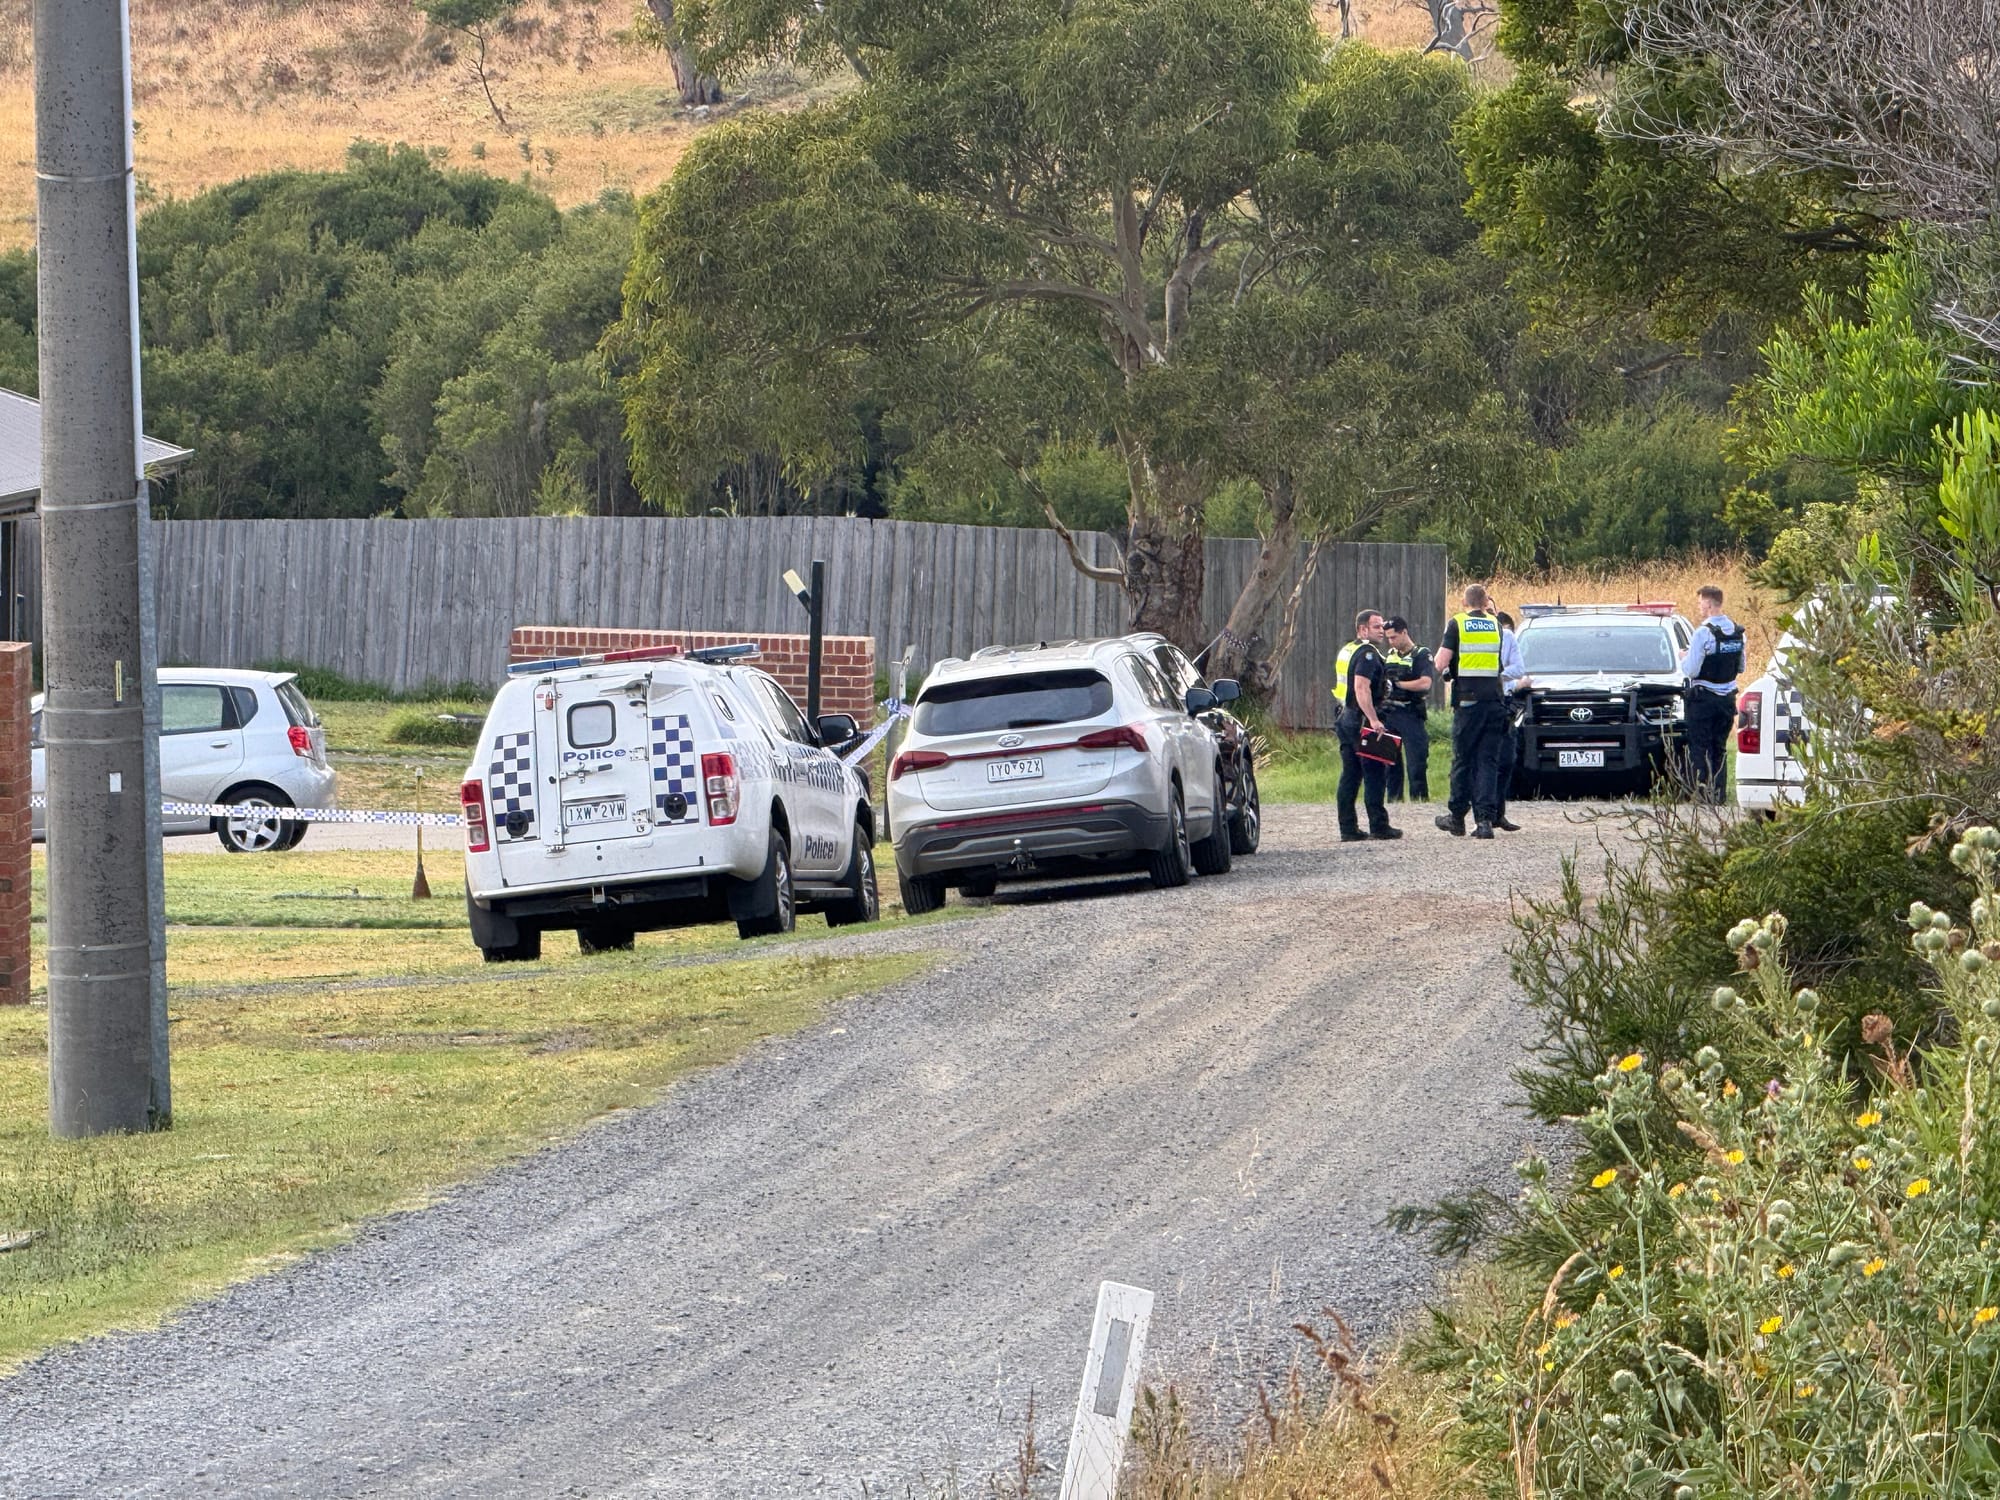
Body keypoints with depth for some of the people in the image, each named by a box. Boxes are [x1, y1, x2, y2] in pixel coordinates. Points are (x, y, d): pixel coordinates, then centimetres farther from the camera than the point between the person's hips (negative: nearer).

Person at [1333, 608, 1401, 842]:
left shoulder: (1346, 651, 18)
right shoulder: (1367, 654, -13)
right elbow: (1361, 687, -25)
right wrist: (1373, 719, -28)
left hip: (1346, 718, 10)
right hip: (1362, 721, -10)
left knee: (1350, 776, 9)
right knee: (1375, 774, -4)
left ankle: (1348, 828, 9)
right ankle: (1379, 826, -4)